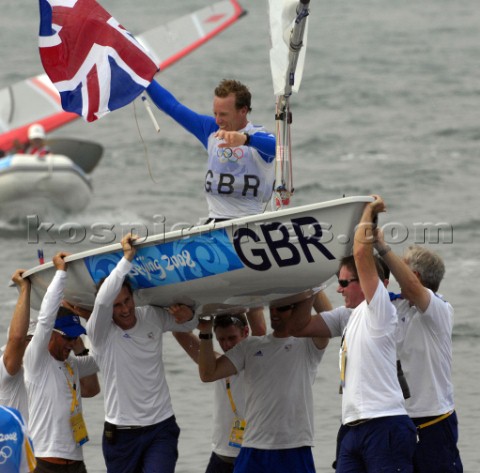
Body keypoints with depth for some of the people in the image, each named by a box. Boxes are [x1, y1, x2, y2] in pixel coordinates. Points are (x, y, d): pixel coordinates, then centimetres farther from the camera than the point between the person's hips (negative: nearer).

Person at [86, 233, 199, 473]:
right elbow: (102, 301, -30)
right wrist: (127, 257, -29)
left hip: (161, 428, 2)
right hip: (121, 433, -2)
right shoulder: (101, 333, -9)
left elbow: (189, 325, 20)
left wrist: (187, 314, -7)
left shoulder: (152, 317, 3)